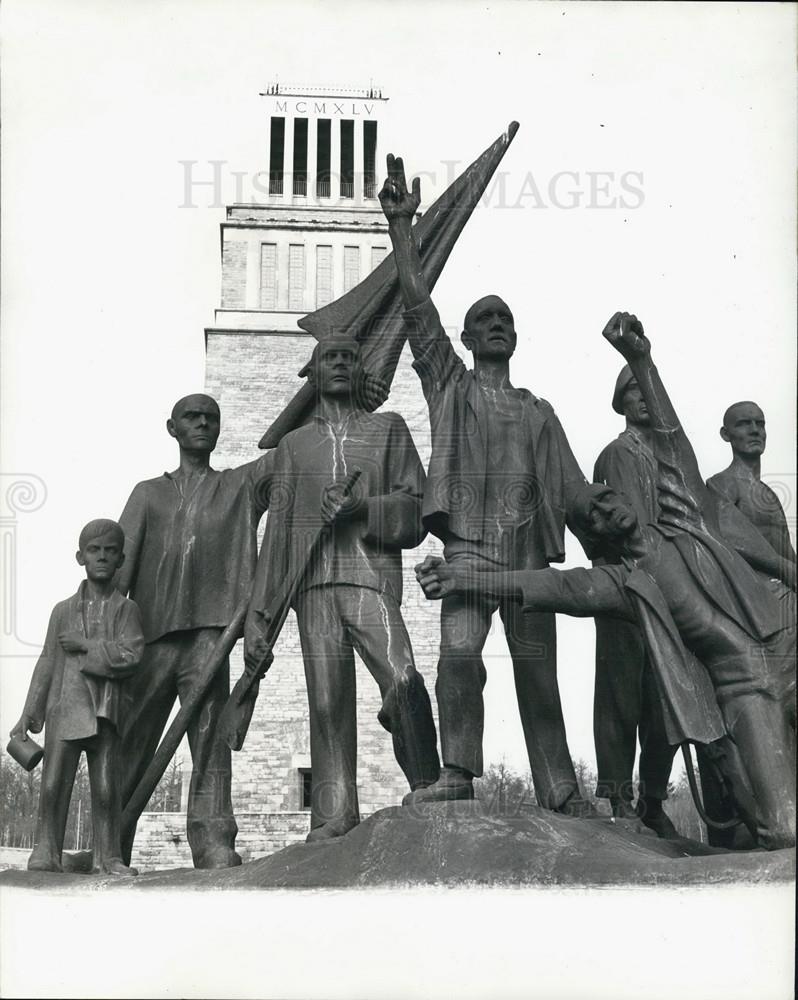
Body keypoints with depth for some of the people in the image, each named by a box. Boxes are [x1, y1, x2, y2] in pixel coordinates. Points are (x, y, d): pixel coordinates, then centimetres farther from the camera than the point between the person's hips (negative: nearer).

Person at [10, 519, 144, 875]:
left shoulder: (125, 609, 5)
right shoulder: (63, 610, 9)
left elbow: (130, 655, -10)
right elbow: (47, 663, 11)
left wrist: (85, 645, -11)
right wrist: (28, 715, 9)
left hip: (105, 712, -1)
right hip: (64, 708, 1)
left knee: (106, 789, 0)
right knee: (53, 785, -3)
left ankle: (108, 857, 9)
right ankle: (46, 853, 6)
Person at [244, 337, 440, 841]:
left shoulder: (388, 428, 18)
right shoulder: (294, 444, 22)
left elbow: (416, 511, 9)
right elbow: (278, 531, 18)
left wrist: (363, 508, -11)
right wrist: (258, 615, 10)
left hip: (372, 577, -2)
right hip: (312, 583, 3)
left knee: (401, 678, -23)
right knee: (327, 704, -3)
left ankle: (427, 791, -8)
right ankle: (334, 818, -1)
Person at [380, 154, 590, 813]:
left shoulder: (539, 412, 23)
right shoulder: (450, 386, 15)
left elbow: (574, 489, 18)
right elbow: (419, 310, 4)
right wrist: (401, 228, -4)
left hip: (530, 551, 3)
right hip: (469, 545, -3)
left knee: (538, 672, 3)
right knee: (459, 653, -22)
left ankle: (560, 794, 8)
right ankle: (459, 772, -14)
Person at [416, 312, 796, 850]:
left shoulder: (684, 521, 15)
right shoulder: (623, 582, 9)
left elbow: (670, 442, 8)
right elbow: (552, 585, 0)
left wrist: (641, 361, 1)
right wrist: (464, 579, -7)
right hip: (741, 689, -2)